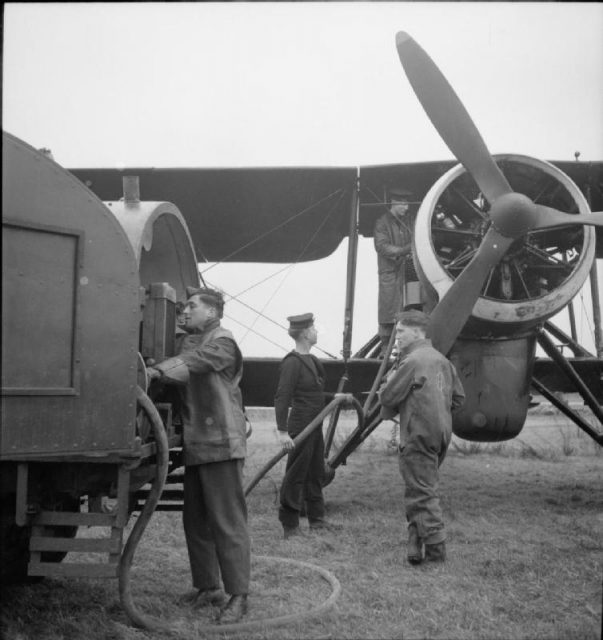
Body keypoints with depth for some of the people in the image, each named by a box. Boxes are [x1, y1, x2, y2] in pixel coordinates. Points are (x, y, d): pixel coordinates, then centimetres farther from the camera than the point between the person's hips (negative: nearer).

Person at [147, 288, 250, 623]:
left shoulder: (222, 343, -8)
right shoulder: (189, 341, 19)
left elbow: (192, 364, -25)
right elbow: (180, 369, 6)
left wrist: (154, 372, -38)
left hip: (221, 444, -8)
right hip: (195, 445, 8)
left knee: (228, 521, -7)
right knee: (196, 521, 12)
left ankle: (239, 595, -2)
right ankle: (208, 586, 23)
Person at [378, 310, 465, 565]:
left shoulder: (412, 361, -14)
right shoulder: (442, 360, 13)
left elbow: (388, 397, -12)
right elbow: (458, 396, 18)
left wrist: (390, 378, 6)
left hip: (419, 436, -9)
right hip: (442, 433, 9)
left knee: (422, 493, -2)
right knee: (423, 489, 15)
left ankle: (435, 547, -1)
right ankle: (417, 543, 17)